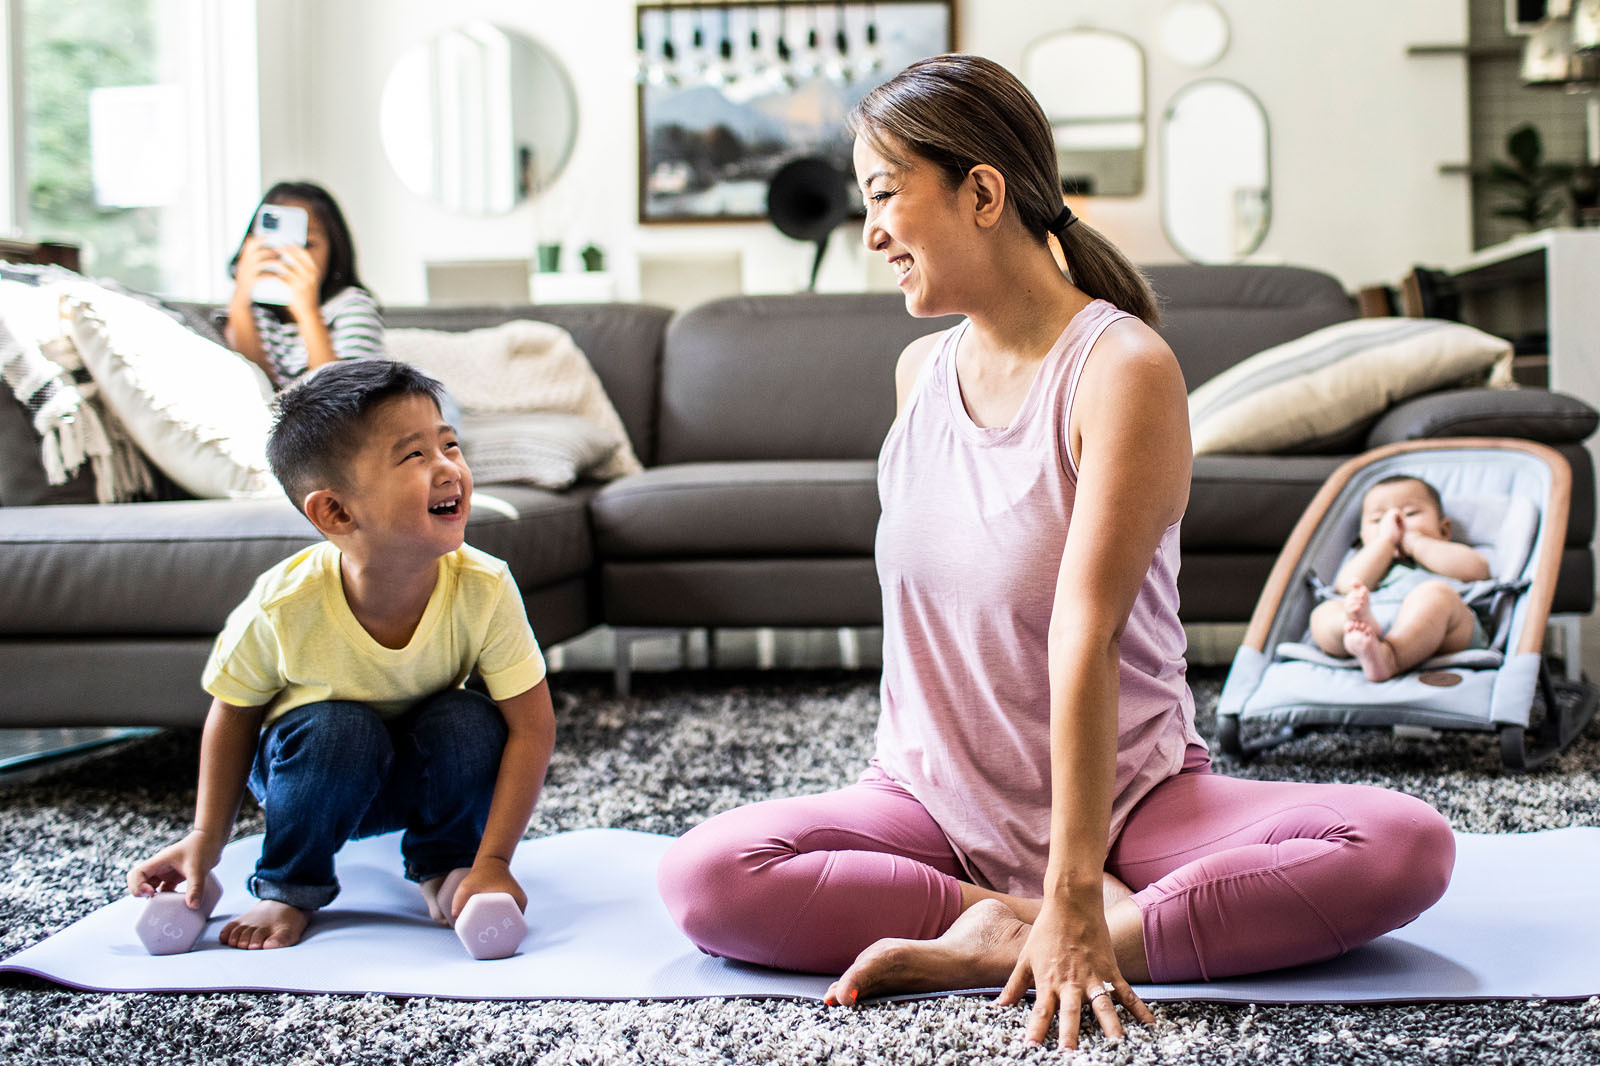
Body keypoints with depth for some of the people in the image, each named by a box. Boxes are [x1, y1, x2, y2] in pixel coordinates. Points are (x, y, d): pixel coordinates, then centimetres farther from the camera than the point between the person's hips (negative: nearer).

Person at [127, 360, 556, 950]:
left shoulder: (483, 588, -29)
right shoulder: (282, 608, -30)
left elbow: (532, 726, -23)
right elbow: (234, 715, -11)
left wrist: (493, 861, -28)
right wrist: (206, 838, -12)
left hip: (430, 773, 1)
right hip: (318, 770, -1)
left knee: (471, 723, -29)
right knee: (337, 730, -33)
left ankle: (443, 864, 1)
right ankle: (289, 889, -5)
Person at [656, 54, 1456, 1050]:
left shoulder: (1123, 367, -13)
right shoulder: (920, 370, 6)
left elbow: (1086, 635, -23)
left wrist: (1072, 903, -28)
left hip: (1129, 795, -3)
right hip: (937, 801, 4)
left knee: (1409, 845, -28)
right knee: (703, 873, -22)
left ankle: (997, 942, -26)